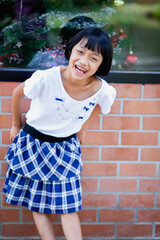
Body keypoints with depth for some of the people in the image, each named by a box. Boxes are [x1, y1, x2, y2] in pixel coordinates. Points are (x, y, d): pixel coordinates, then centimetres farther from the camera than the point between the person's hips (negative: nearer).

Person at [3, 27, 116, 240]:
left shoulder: (104, 91, -23)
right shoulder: (46, 78, -30)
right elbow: (17, 93, -8)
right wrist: (16, 125, 5)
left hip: (66, 148, 1)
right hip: (32, 143, 0)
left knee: (68, 207, 3)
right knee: (37, 204, 7)